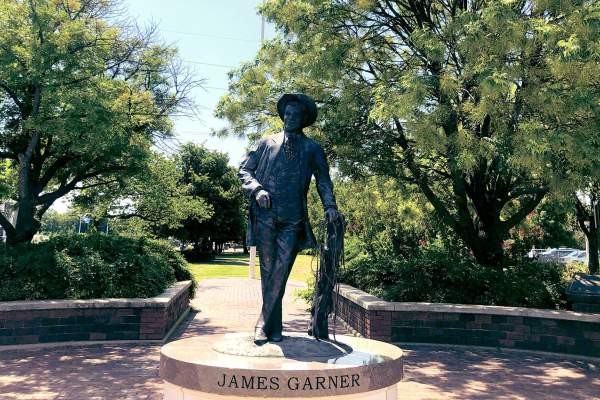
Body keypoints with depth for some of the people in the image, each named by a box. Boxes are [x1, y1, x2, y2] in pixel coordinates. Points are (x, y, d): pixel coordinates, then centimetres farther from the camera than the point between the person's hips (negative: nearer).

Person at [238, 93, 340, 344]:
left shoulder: (313, 149, 14)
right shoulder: (267, 143, 15)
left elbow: (323, 180, 8)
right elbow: (244, 170, 12)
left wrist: (329, 205, -10)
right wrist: (257, 189, -7)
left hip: (293, 219, 0)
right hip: (265, 215, 1)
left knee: (280, 272, -6)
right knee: (268, 271, 4)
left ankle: (264, 323, 6)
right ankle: (274, 326, 15)